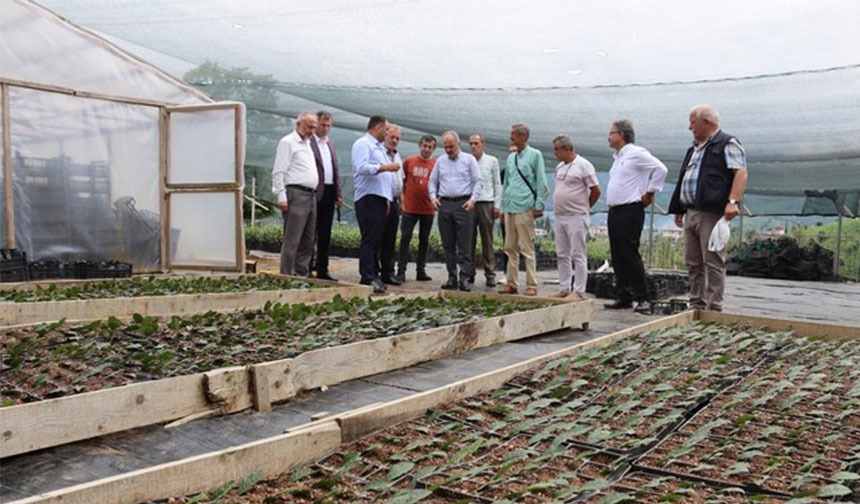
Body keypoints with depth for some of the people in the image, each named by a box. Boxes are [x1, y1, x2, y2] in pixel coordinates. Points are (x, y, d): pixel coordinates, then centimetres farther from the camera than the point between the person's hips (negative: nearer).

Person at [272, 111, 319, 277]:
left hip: (310, 195, 9)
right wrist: (281, 197, -16)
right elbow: (279, 172, -9)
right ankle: (286, 276, -5)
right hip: (296, 195, -9)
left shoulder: (307, 144, 22)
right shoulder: (287, 142, -3)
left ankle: (302, 274, 16)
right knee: (292, 241, -8)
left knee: (308, 241, 10)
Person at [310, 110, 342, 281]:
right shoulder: (308, 142, -6)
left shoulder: (331, 144, 18)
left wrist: (338, 194, 13)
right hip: (315, 192, -7)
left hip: (329, 192, 7)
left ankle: (322, 269, 15)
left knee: (325, 233, 9)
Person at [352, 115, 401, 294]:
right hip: (368, 199, -9)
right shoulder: (362, 144, -5)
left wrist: (387, 198, 22)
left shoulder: (379, 147, 25)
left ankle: (374, 274, 14)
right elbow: (361, 168, -21)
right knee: (369, 239, -11)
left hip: (380, 199, 9)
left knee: (376, 239, 10)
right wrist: (385, 167, -18)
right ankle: (368, 277, -11)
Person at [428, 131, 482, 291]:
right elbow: (433, 181, 17)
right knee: (448, 245, 5)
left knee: (464, 245, -6)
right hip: (444, 204, 4)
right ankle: (452, 277, 11)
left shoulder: (469, 159, 5)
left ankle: (464, 278, -5)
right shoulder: (440, 161, 15)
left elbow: (477, 181, 0)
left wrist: (473, 199, -13)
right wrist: (433, 196, 0)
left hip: (463, 204, -4)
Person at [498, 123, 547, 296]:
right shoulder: (511, 157, 16)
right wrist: (503, 205, 17)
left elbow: (541, 182, -4)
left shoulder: (535, 155, -1)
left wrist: (539, 205, -11)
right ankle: (511, 283, 16)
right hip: (510, 208, 7)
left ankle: (531, 286, 1)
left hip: (525, 208, -7)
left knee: (527, 248, -5)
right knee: (510, 248, 9)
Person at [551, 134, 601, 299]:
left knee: (578, 255, -5)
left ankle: (579, 291, -2)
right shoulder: (559, 166, 14)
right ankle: (564, 288, 18)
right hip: (559, 216, 8)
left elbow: (596, 190, -6)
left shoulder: (583, 165, -9)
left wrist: (585, 207, 5)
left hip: (576, 217, -8)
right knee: (562, 254, 10)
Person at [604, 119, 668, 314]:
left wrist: (650, 192, -11)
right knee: (618, 257, 8)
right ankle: (623, 297, 14)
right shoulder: (617, 157, 19)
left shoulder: (636, 153, -8)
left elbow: (661, 169, -16)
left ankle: (643, 299, -6)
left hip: (630, 211, -9)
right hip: (614, 211, 9)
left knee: (630, 255, -11)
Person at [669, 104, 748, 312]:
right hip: (691, 212, 9)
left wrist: (733, 201, -27)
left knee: (713, 262, -8)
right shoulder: (694, 149, 24)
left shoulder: (727, 144, -2)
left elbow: (741, 173, -14)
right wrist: (679, 209, 22)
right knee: (694, 263, 10)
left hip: (712, 213, -9)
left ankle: (713, 308, -5)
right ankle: (697, 306, 16)